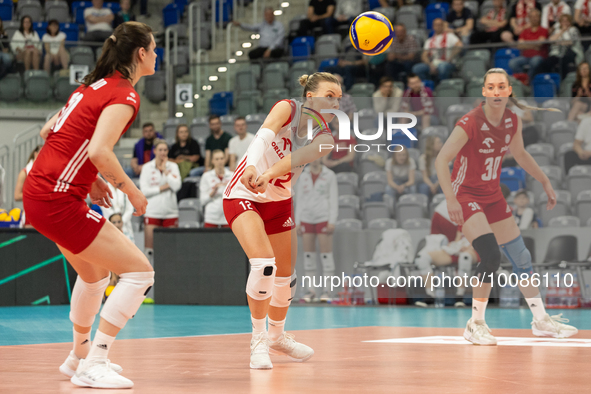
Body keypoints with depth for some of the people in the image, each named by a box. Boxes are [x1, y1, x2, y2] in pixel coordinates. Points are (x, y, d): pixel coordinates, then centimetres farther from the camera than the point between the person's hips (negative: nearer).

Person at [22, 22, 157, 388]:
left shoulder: (96, 84, 15)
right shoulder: (125, 95, -11)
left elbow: (49, 131, 19)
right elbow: (99, 151, -23)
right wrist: (131, 190, -9)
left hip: (37, 190, 10)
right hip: (59, 200, -10)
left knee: (95, 272, 29)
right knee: (140, 271, -6)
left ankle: (80, 356, 42)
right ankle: (92, 367, -8)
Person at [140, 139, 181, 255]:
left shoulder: (173, 166, 9)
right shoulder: (147, 167, 5)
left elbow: (176, 186, -6)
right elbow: (144, 190, -4)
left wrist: (165, 170, -3)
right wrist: (163, 187, -6)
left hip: (170, 210, 1)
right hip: (152, 212, -1)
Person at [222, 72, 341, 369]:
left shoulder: (324, 138, -9)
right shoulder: (288, 108, -16)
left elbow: (295, 158, -29)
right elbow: (263, 138, -33)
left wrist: (266, 177, -47)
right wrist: (251, 167, -53)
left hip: (279, 201, 5)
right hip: (243, 196, -5)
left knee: (286, 273, 12)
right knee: (264, 262, -24)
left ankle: (277, 335, 37)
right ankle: (258, 340, -11)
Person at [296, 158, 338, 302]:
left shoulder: (329, 176, 2)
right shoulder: (302, 176, 10)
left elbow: (334, 199, 0)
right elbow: (299, 200, 12)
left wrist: (332, 221, -8)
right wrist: (297, 222, 6)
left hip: (323, 218, -3)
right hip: (306, 218, 3)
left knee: (326, 253, -6)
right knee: (308, 254, 1)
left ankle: (327, 290, -3)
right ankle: (310, 290, 5)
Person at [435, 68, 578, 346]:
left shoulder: (513, 122, -3)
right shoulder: (469, 124, -23)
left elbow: (520, 153, 17)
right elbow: (441, 161, -24)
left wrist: (545, 182, 18)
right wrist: (451, 200, -33)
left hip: (493, 196, 7)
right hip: (466, 196, -7)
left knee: (521, 258, 11)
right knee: (491, 257, -22)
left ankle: (541, 320, 24)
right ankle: (475, 325, -9)